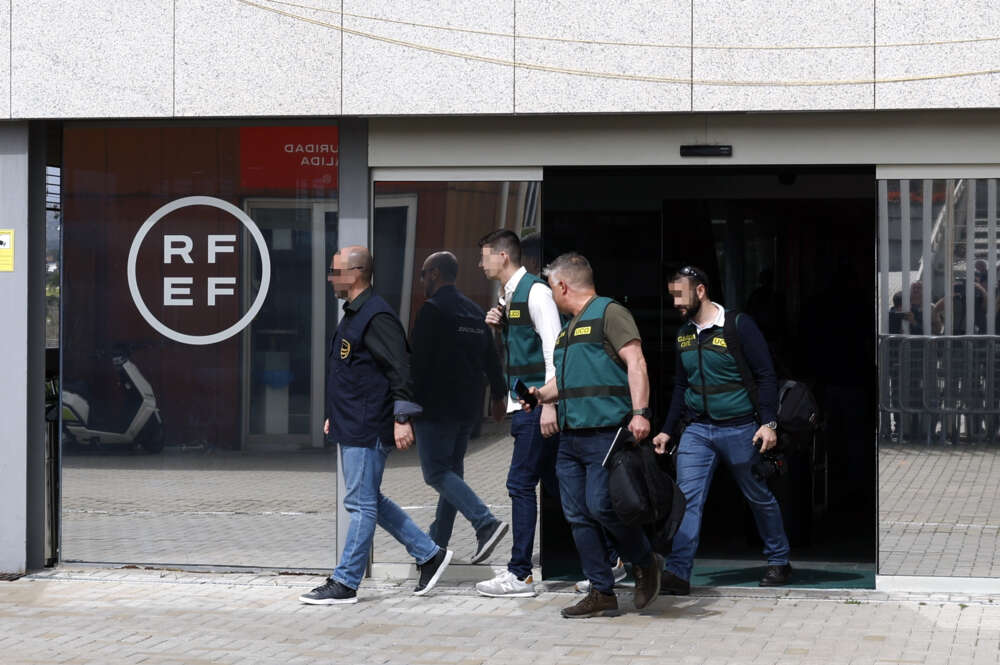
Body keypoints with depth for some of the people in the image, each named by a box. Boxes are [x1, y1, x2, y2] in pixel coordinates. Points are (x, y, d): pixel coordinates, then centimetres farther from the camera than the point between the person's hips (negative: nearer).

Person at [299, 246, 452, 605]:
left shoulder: (376, 316, -15)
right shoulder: (354, 315, 17)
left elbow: (400, 369, -21)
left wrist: (401, 418, -24)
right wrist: (335, 414, 26)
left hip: (368, 429, -11)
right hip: (352, 427, 11)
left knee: (361, 503, -4)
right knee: (369, 501, 14)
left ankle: (344, 583, 0)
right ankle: (430, 554, 21)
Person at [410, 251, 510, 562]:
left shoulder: (432, 310, -11)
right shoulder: (475, 312, 14)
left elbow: (418, 361, -15)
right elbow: (491, 358, 17)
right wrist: (499, 395, 24)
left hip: (436, 407, -8)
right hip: (467, 409, 8)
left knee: (436, 472, -7)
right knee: (451, 472, 14)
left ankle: (486, 523, -23)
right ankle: (437, 542, 18)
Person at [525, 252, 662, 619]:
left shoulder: (609, 313, -4)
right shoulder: (568, 328, 23)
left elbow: (635, 362, -13)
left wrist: (640, 412, -24)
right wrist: (542, 394, 14)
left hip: (606, 433, -9)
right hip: (570, 437, 9)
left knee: (601, 506, -14)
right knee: (578, 516, 3)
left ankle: (645, 562, 10)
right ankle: (602, 593, 8)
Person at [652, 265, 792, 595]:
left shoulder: (739, 326, -10)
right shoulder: (684, 334, 9)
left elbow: (765, 376, -9)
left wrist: (769, 422, -16)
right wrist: (667, 430, 15)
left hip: (739, 429, -5)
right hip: (697, 431, 5)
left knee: (759, 497, 9)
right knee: (687, 498, -8)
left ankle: (779, 561, 26)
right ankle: (678, 573, -12)